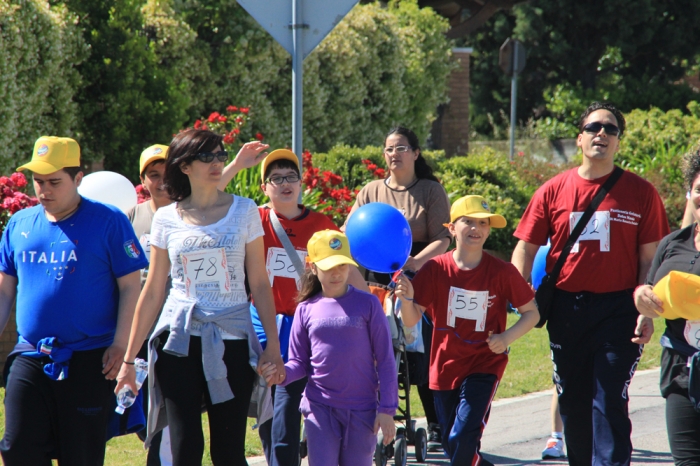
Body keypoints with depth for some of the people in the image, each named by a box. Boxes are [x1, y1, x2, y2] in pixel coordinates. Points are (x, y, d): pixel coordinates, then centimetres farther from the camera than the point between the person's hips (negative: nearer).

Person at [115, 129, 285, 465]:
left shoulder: (244, 211, 5)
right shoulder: (166, 219, 6)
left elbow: (259, 284, 5)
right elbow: (152, 292, 9)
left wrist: (273, 346, -3)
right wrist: (129, 359, 8)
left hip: (232, 341, 0)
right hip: (179, 341, 0)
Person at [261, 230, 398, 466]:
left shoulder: (367, 304, -1)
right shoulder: (306, 309, 4)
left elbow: (385, 360, 0)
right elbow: (300, 362, 8)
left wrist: (387, 409, -5)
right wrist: (282, 373, -15)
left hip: (361, 410, -1)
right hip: (320, 407, 1)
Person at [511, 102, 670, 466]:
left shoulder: (640, 193, 1)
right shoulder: (554, 191, 4)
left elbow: (650, 258, 1)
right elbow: (526, 248, 5)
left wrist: (646, 312, -8)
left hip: (617, 309, -3)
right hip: (566, 309, 3)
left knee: (609, 403, -9)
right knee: (572, 403, 11)